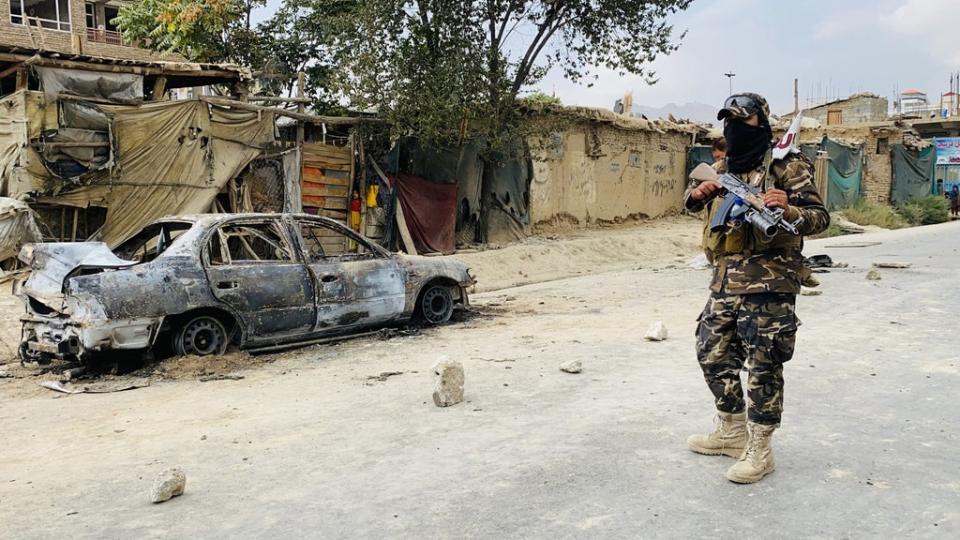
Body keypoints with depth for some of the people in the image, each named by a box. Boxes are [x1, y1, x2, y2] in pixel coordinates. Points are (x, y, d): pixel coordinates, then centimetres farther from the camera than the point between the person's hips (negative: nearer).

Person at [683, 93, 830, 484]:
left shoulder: (787, 166, -6)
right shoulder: (723, 169, 14)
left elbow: (819, 217, -8)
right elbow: (690, 202, 27)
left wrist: (788, 210, -29)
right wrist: (697, 192, 3)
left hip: (767, 283, -7)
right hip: (725, 280, 8)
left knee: (763, 365, -2)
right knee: (713, 354, 14)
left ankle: (759, 449, 11)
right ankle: (732, 432, 31)